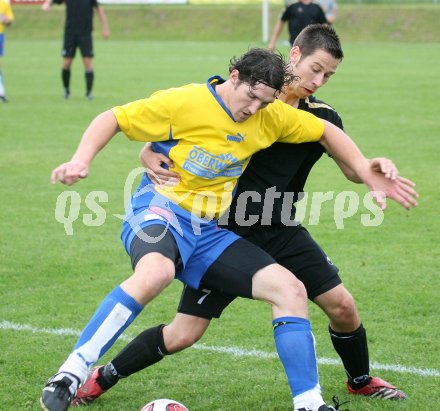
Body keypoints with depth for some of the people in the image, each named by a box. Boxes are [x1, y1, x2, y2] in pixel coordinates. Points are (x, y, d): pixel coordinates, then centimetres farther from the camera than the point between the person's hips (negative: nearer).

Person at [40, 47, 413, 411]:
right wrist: (82, 159, -23)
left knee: (290, 289, -6)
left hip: (209, 231, 7)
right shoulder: (184, 102, -11)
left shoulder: (271, 116, 5)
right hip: (158, 212, -7)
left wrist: (369, 177, 13)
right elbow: (113, 119, -7)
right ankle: (69, 377, -38)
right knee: (156, 273, -42)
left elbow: (326, 132, 19)